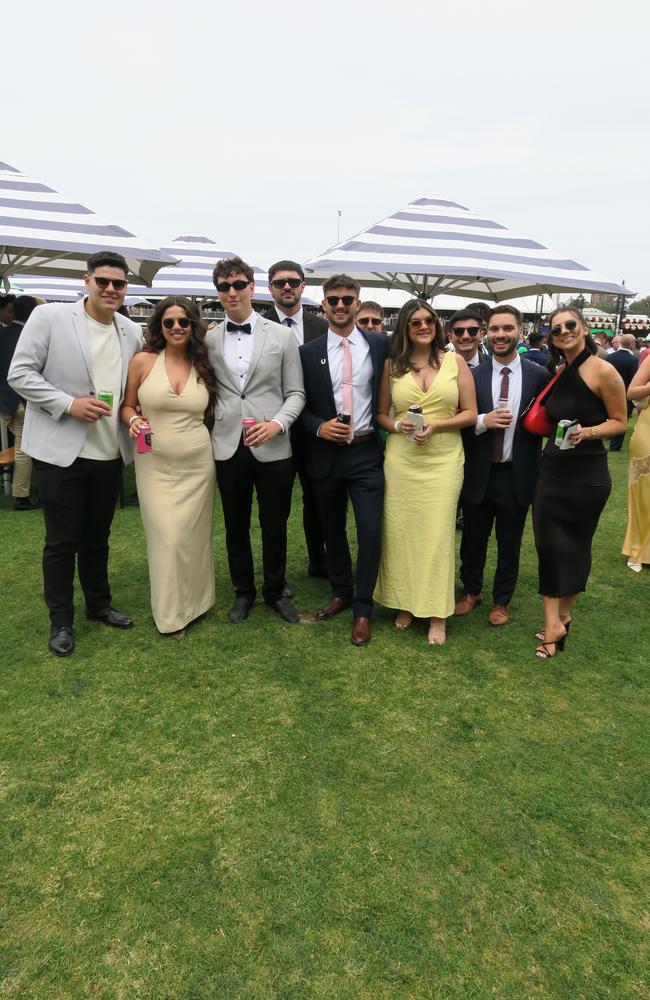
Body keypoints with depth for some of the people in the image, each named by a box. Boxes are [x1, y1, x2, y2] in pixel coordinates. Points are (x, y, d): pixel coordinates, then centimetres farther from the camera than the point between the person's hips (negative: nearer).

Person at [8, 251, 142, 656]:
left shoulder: (133, 332, 5)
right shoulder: (49, 317, -7)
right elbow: (20, 373, -8)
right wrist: (69, 403, -18)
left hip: (109, 453, 4)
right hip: (61, 451, -4)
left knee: (97, 536, 18)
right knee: (62, 540, 6)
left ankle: (99, 603, 36)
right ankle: (61, 620, 23)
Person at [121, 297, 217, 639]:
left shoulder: (203, 366, 5)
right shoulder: (143, 361, -2)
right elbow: (127, 406, 4)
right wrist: (134, 421, -13)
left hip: (197, 464, 2)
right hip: (156, 465, -2)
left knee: (193, 535, 8)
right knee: (167, 538, -2)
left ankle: (193, 602, 29)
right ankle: (171, 613, 17)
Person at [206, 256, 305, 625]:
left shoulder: (282, 335, 1)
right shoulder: (209, 339, 5)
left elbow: (296, 392, 1)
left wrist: (277, 423, -15)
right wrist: (210, 430, -4)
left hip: (273, 448, -1)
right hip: (228, 448, 2)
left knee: (275, 525, 11)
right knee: (236, 526, 14)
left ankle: (276, 590, 32)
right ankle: (243, 591, 33)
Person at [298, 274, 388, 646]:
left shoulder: (380, 344, 1)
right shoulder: (309, 352, 2)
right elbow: (301, 406, 4)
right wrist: (319, 427, -13)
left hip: (366, 452, -1)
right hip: (326, 455, 2)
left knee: (371, 530, -5)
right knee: (333, 530, 15)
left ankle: (363, 609, 11)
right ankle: (341, 592, 34)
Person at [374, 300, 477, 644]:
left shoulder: (455, 360, 3)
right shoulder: (392, 364, 6)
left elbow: (470, 414, 2)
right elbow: (380, 414, 11)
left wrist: (435, 426, -13)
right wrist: (397, 425, -10)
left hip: (443, 459, -1)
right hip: (400, 459, 2)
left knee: (437, 534, -2)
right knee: (400, 531, 4)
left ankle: (436, 614, 11)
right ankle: (404, 603, 21)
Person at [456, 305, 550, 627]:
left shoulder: (539, 375, -3)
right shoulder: (472, 375, -3)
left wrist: (538, 466, -10)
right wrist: (483, 421, -18)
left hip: (517, 476, 0)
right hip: (479, 475, 1)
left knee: (509, 545, 14)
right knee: (473, 539, 16)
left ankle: (502, 600, 35)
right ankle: (471, 591, 40)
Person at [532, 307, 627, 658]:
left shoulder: (603, 371, -11)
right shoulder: (558, 374, 8)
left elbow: (619, 421, -8)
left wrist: (586, 433, -22)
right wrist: (553, 436, 6)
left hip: (587, 474, -5)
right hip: (552, 470, 5)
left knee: (575, 544, 8)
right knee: (549, 542, 0)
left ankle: (561, 615, 25)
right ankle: (553, 622, 8)